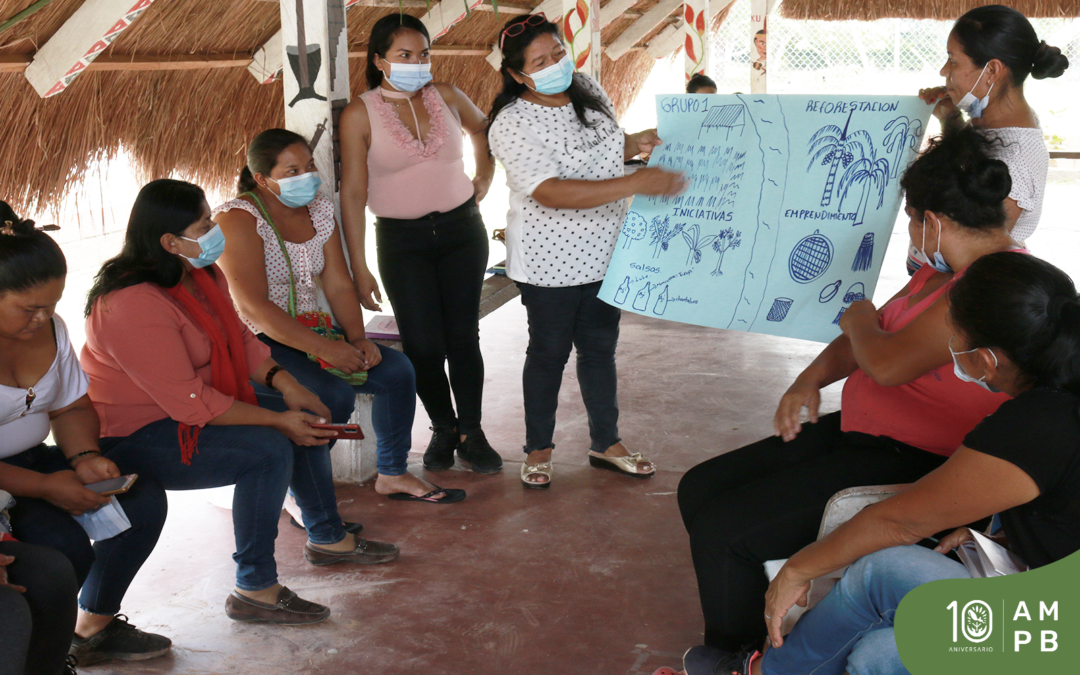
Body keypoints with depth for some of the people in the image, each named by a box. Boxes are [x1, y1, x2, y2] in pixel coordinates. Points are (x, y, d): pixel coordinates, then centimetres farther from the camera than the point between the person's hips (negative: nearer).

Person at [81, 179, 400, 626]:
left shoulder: (203, 274, 2)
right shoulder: (134, 305, -29)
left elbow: (239, 338, 11)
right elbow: (190, 403, -30)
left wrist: (285, 384, -6)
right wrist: (278, 420, -25)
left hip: (187, 408, 10)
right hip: (134, 437, -10)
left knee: (307, 421, 7)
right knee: (269, 450, -27)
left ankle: (327, 538, 24)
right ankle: (255, 592, -16)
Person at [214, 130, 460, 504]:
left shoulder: (320, 210, 7)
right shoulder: (238, 219, -16)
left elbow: (339, 285, 6)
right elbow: (253, 309, -24)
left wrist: (358, 338, -13)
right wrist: (325, 349, -28)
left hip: (311, 332, 7)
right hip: (255, 346, -7)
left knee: (397, 368, -8)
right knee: (335, 394, -29)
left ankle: (392, 475, 8)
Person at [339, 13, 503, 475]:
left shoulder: (445, 96, 2)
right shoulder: (359, 114, -7)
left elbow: (482, 129, 25)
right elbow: (353, 192, -8)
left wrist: (484, 179, 14)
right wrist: (358, 266, -11)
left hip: (462, 230, 2)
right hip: (402, 240, -2)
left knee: (463, 335, 3)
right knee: (423, 345, -3)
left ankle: (471, 433, 17)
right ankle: (442, 428, 20)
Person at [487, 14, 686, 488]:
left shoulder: (587, 89, 2)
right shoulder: (512, 124, -20)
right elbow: (551, 192, -32)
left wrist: (636, 144, -3)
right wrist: (635, 184, -36)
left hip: (603, 251, 6)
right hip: (550, 261, -6)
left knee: (600, 346, 16)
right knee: (549, 352, 7)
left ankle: (606, 444, 31)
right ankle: (538, 450, 25)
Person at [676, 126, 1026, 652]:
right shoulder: (944, 269, 12)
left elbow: (888, 363, -27)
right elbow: (865, 339, 20)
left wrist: (859, 318, -5)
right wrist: (811, 378, 1)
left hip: (912, 466, -11)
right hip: (858, 431, 11)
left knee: (720, 530, -18)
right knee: (699, 490, 7)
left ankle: (731, 657, 6)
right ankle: (741, 637, 17)